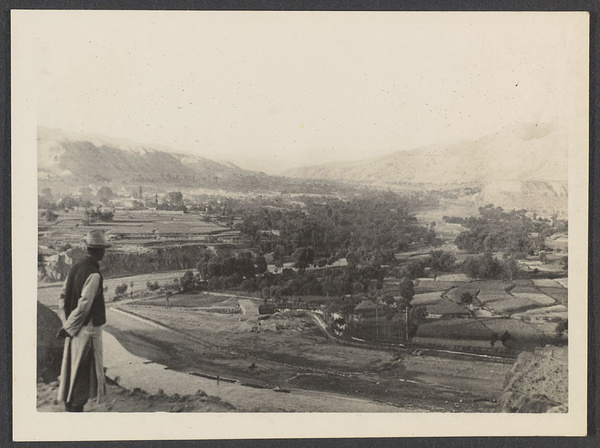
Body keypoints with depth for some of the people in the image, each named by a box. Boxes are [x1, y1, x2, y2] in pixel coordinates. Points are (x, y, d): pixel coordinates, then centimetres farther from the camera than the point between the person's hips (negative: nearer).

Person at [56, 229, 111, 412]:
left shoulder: (75, 268, 5)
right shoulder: (94, 274, -20)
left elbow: (63, 297, 8)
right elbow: (84, 305, -22)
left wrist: (66, 323, 8)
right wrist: (68, 327, -12)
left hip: (74, 330, 8)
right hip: (88, 330, -8)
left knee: (73, 371, 18)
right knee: (84, 373, 3)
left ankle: (69, 407, 28)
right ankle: (76, 408, 9)